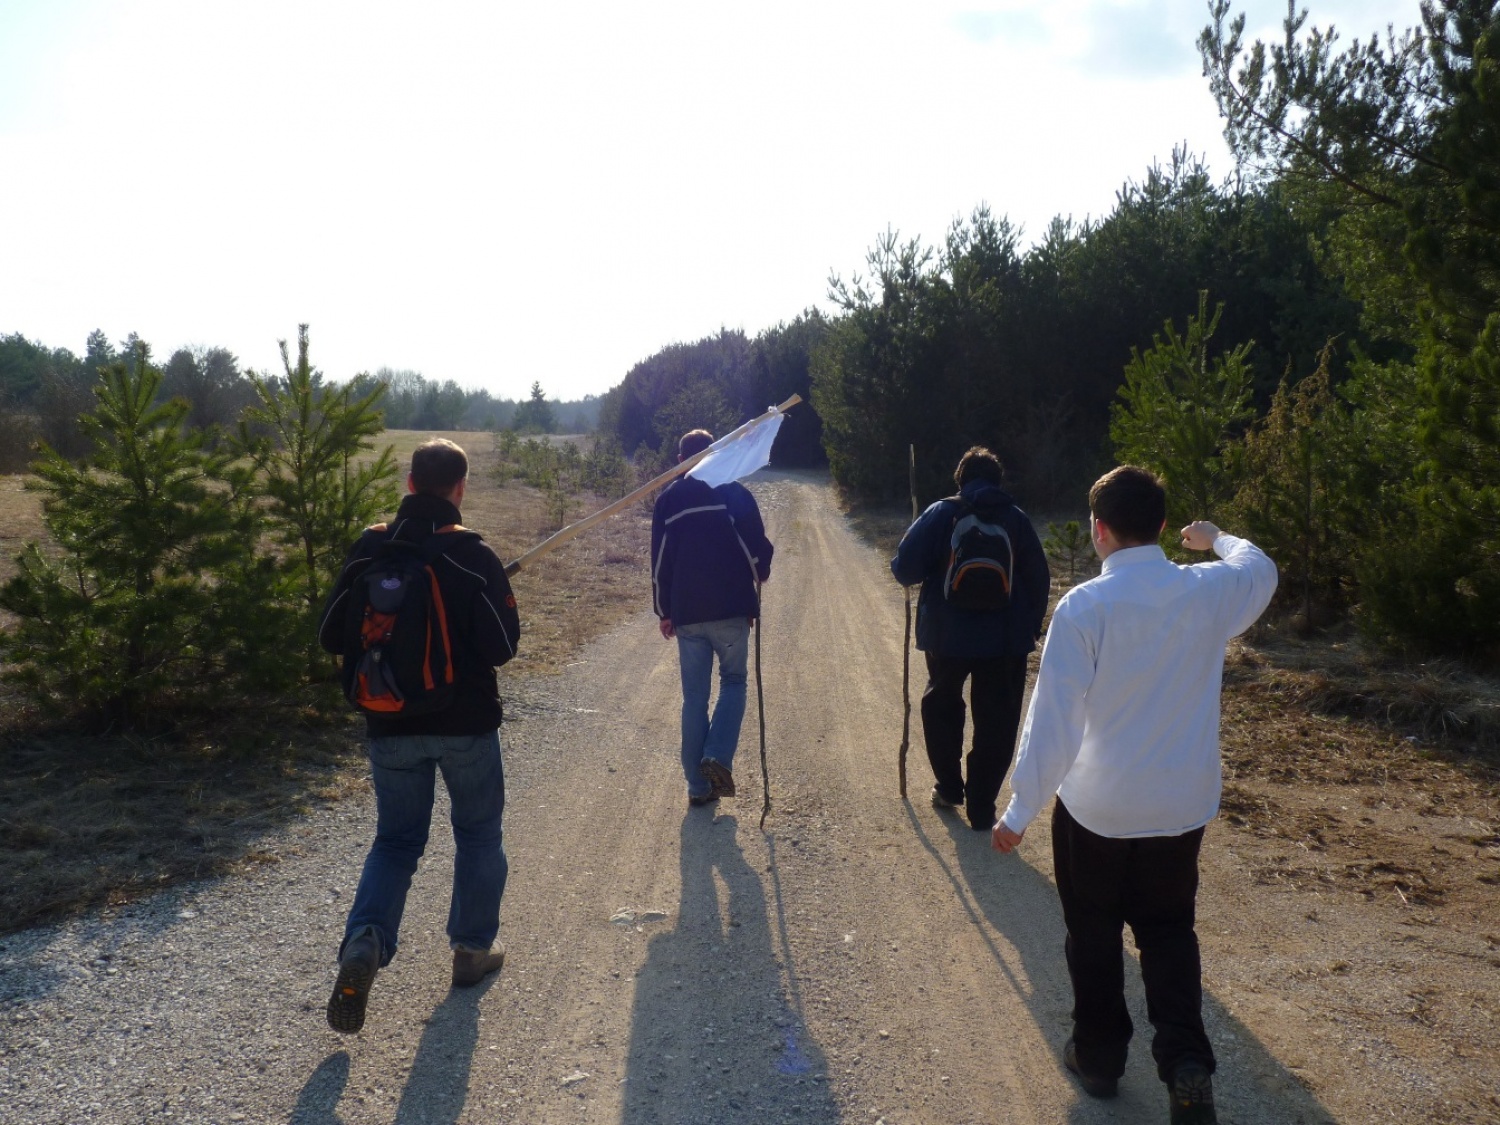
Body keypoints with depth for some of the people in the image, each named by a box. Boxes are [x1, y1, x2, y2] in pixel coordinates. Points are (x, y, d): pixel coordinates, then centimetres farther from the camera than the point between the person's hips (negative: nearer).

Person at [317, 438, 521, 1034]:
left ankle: (365, 943, -5)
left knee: (395, 839, 15)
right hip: (466, 724, -3)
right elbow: (501, 645, -15)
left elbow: (332, 637, -1)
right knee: (478, 833, 17)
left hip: (391, 726, 3)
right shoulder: (472, 555, -14)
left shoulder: (369, 550, -4)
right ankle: (473, 949, 26)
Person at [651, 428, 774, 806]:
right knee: (733, 682, 13)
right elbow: (757, 545, -6)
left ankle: (698, 785, 10)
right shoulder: (733, 492, -2)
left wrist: (665, 612, 17)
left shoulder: (668, 500, 6)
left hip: (686, 614, 2)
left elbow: (660, 563, 8)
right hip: (731, 609, -2)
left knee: (694, 697, 8)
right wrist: (761, 574, 17)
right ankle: (718, 757, -8)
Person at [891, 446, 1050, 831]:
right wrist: (1032, 626, 13)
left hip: (947, 636, 0)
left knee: (941, 706, 23)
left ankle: (949, 787, 30)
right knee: (995, 724, 9)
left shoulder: (940, 514, -5)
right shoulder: (1016, 518, 0)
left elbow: (905, 568, -10)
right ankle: (981, 806, 10)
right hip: (1005, 640, 1)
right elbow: (1038, 579, 3)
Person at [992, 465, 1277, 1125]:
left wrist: (1021, 808, -9)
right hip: (1182, 806, 3)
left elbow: (1053, 716, -18)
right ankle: (1186, 1060, 8)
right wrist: (1218, 540, 38)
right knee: (1168, 932, 21)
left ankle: (1099, 1057, 31)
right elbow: (1260, 570, 17)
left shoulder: (1083, 606, -20)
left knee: (1094, 935, 17)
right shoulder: (1210, 592, -8)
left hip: (1095, 808, -3)